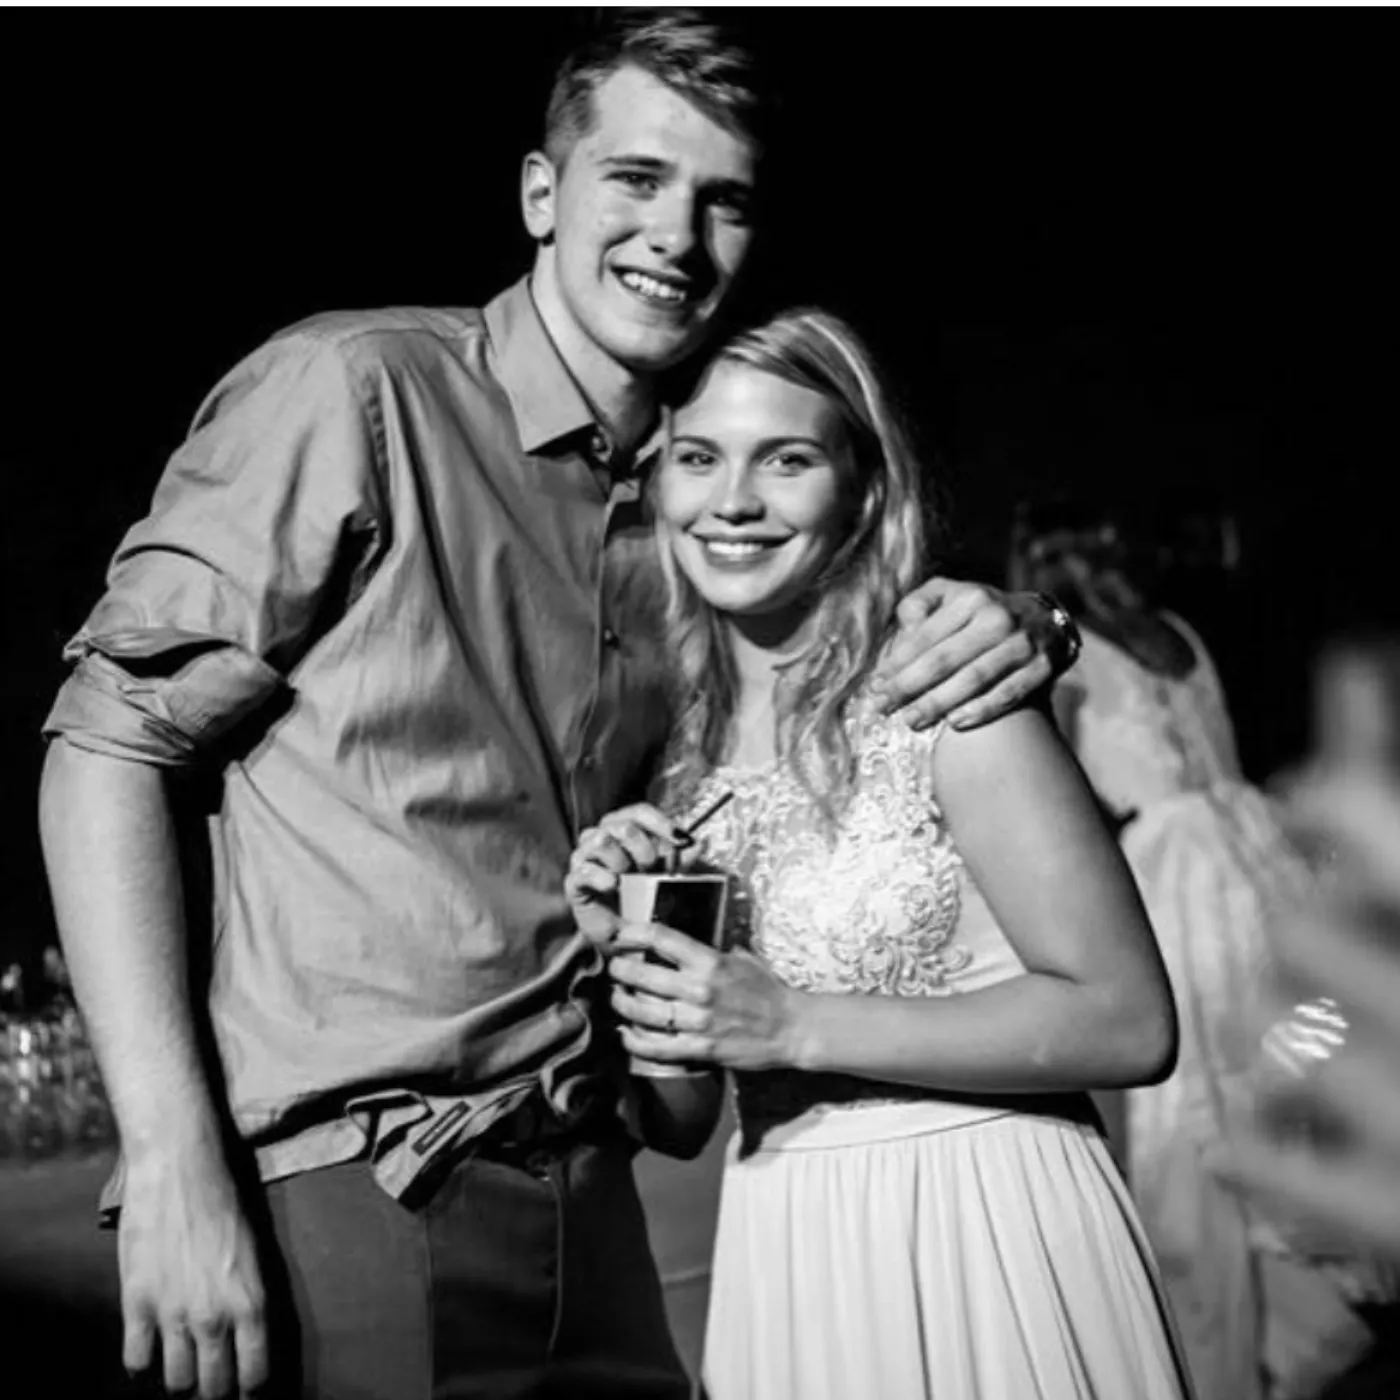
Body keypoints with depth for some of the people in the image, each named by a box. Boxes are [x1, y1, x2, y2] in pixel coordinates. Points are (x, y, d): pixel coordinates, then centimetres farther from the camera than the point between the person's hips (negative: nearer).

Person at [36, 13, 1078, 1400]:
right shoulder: (357, 392, -7)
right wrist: (170, 1167, -18)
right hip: (336, 1191, -6)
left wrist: (1009, 625, -1)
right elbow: (109, 741, -10)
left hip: (582, 1189, 6)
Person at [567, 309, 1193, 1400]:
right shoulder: (674, 746, 4)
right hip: (782, 1259, 5)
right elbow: (683, 1112, 8)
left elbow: (1130, 1024, -17)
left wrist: (794, 1025, -21)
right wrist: (630, 949, -11)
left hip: (980, 1240, -5)